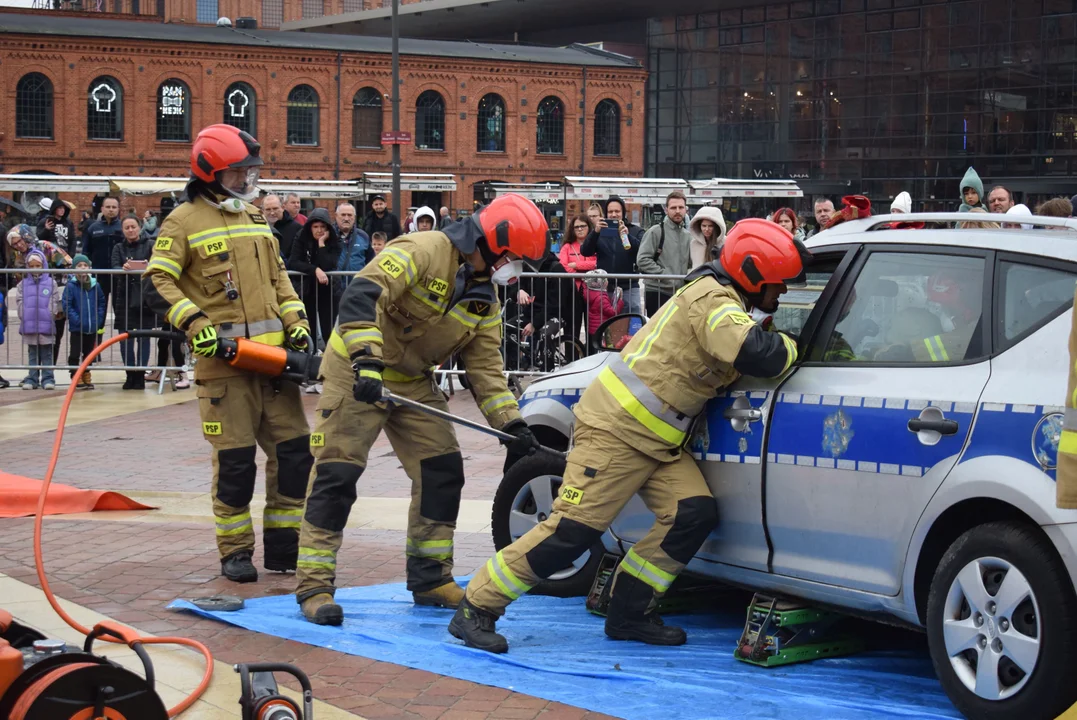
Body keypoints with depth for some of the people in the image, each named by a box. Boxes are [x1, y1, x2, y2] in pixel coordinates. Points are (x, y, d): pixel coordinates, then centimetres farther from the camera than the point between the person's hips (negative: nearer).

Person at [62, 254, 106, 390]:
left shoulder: (95, 286, 1)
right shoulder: (71, 286, -10)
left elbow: (102, 303, 8)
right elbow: (67, 306, -13)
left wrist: (99, 319, -4)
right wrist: (76, 320, -19)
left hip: (92, 328, 4)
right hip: (77, 328, -4)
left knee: (88, 353, 17)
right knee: (75, 354, 1)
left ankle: (86, 376, 29)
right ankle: (76, 377, 10)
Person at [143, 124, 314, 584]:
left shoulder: (255, 218, 18)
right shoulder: (184, 222, -2)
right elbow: (157, 283, -8)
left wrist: (296, 321, 10)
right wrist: (194, 322, -19)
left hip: (273, 353, 6)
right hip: (224, 357, -6)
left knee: (294, 449, 4)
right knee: (235, 457, -4)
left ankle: (282, 546, 15)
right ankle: (235, 552, 9)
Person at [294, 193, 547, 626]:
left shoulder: (485, 299, 3)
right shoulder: (423, 251, -22)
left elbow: (485, 365, 5)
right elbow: (362, 296, -34)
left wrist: (511, 424, -4)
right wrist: (366, 361, -43)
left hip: (414, 383, 8)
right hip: (356, 373, -8)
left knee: (443, 472, 4)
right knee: (336, 474, -9)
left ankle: (430, 577, 16)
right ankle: (313, 586, -5)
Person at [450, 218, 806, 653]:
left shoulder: (721, 300, 15)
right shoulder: (713, 301, -17)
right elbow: (755, 354, -32)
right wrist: (791, 347, -13)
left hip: (656, 439, 10)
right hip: (616, 427, -10)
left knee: (694, 514, -3)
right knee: (573, 527, -13)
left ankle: (629, 614, 6)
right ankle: (476, 609, -5)